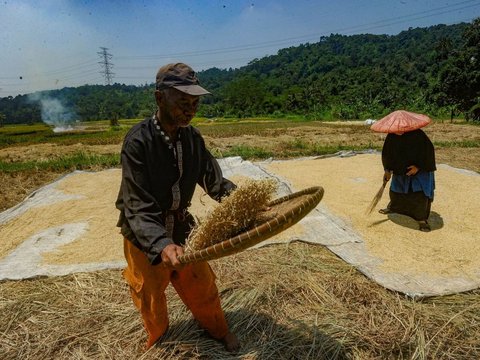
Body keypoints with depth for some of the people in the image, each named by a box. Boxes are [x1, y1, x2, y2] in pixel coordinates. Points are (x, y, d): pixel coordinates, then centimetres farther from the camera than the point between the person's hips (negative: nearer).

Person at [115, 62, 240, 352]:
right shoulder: (138, 141, -26)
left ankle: (219, 330, 44)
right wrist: (160, 245, -44)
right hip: (145, 236, -3)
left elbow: (214, 181, -6)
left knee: (202, 285, 16)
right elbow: (138, 206, -29)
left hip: (181, 227, 4)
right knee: (151, 294, 18)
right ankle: (158, 341, 49)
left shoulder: (192, 137, -10)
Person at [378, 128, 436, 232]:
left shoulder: (417, 134, -27)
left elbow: (429, 150, -18)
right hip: (401, 170, 5)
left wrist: (418, 166, -22)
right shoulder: (391, 137, -14)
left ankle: (422, 219, 1)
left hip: (420, 169, -4)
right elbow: (387, 153, 0)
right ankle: (393, 207, 43)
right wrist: (387, 170, 2)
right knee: (395, 189, 16)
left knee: (421, 193, -12)